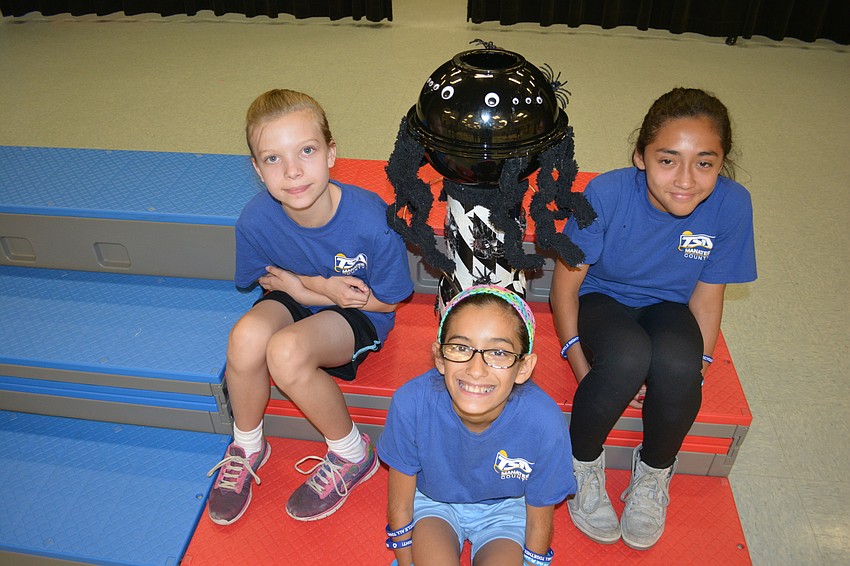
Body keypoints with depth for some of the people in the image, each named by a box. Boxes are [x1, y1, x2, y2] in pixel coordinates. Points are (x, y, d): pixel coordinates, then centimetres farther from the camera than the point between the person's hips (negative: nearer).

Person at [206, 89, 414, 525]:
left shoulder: (371, 221, -30)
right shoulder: (256, 219, -20)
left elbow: (387, 300, -15)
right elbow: (268, 280, 0)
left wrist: (299, 283, -18)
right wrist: (322, 286, -21)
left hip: (361, 316, -3)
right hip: (295, 300, 4)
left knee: (286, 352, -31)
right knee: (246, 337, -28)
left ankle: (351, 455, -3)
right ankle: (247, 447, 3)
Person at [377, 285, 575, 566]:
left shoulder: (544, 424, -32)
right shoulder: (411, 404, -32)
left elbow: (538, 523, -13)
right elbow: (400, 506, -14)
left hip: (505, 509, 1)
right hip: (434, 499, 0)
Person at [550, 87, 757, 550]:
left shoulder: (732, 205, -20)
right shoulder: (606, 193, -26)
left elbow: (707, 295, -6)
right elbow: (565, 283, -16)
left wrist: (693, 372, -12)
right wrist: (582, 368, -20)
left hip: (666, 307, 2)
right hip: (600, 299, -1)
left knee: (676, 362, -33)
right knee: (627, 357, -35)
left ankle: (654, 472, 0)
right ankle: (583, 464, -4)